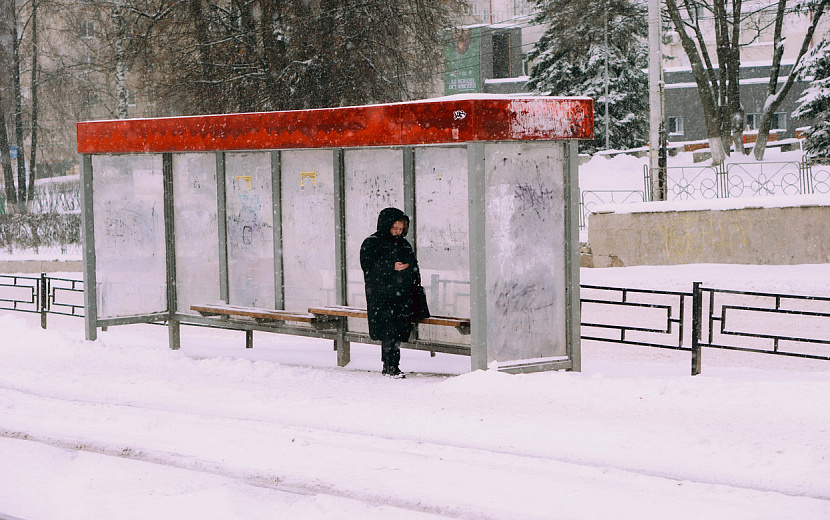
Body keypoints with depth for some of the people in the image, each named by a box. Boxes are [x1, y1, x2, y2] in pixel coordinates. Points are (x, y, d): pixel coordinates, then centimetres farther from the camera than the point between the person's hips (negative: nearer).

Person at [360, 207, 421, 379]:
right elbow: (368, 267, -12)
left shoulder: (404, 244, 18)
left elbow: (414, 267, 24)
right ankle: (391, 366, -8)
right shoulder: (371, 243, -1)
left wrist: (416, 287, 15)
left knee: (399, 331, 1)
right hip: (381, 295, -6)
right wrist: (392, 268, -18)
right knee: (389, 331, -12)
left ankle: (388, 365, 10)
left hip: (403, 295, 6)